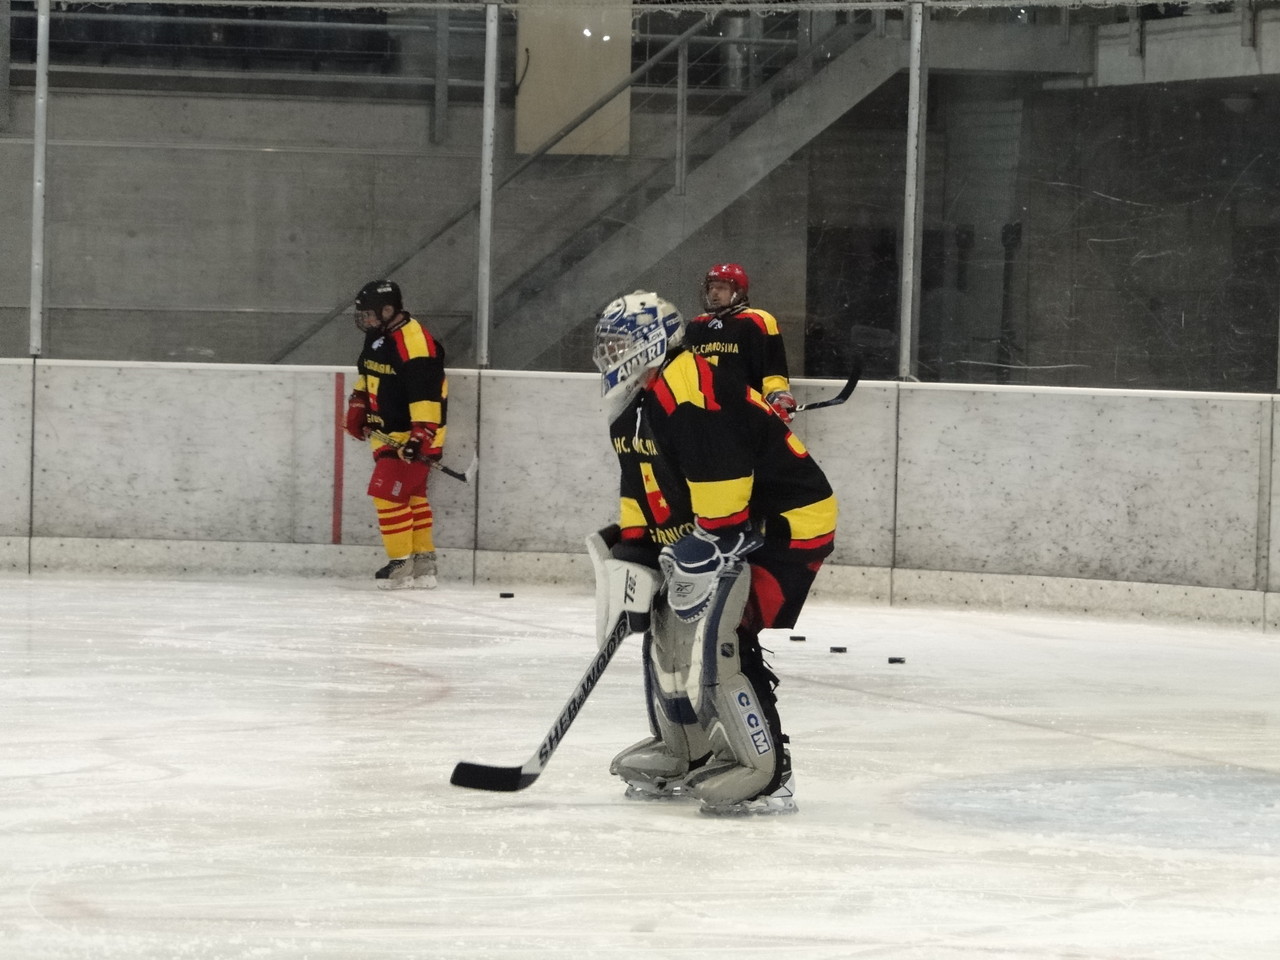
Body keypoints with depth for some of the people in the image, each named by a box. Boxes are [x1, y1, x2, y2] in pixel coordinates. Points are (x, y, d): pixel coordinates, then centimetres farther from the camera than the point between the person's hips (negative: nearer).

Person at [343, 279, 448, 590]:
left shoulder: (414, 342, -23)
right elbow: (368, 375, 26)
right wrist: (358, 406, 17)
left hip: (412, 437, -10)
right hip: (388, 433, 10)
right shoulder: (377, 337, 8)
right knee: (410, 496, 13)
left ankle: (401, 563, -6)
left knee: (387, 492, -13)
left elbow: (426, 392, -28)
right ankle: (423, 562, 19)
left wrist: (421, 435, -32)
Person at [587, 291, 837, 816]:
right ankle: (683, 753, 29)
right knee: (667, 626, 14)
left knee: (715, 636, -21)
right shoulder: (632, 413, 12)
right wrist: (630, 556, 8)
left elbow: (722, 482, -30)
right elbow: (642, 498, 17)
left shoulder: (693, 390, -24)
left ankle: (766, 774, -17)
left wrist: (704, 556, -28)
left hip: (784, 526, -11)